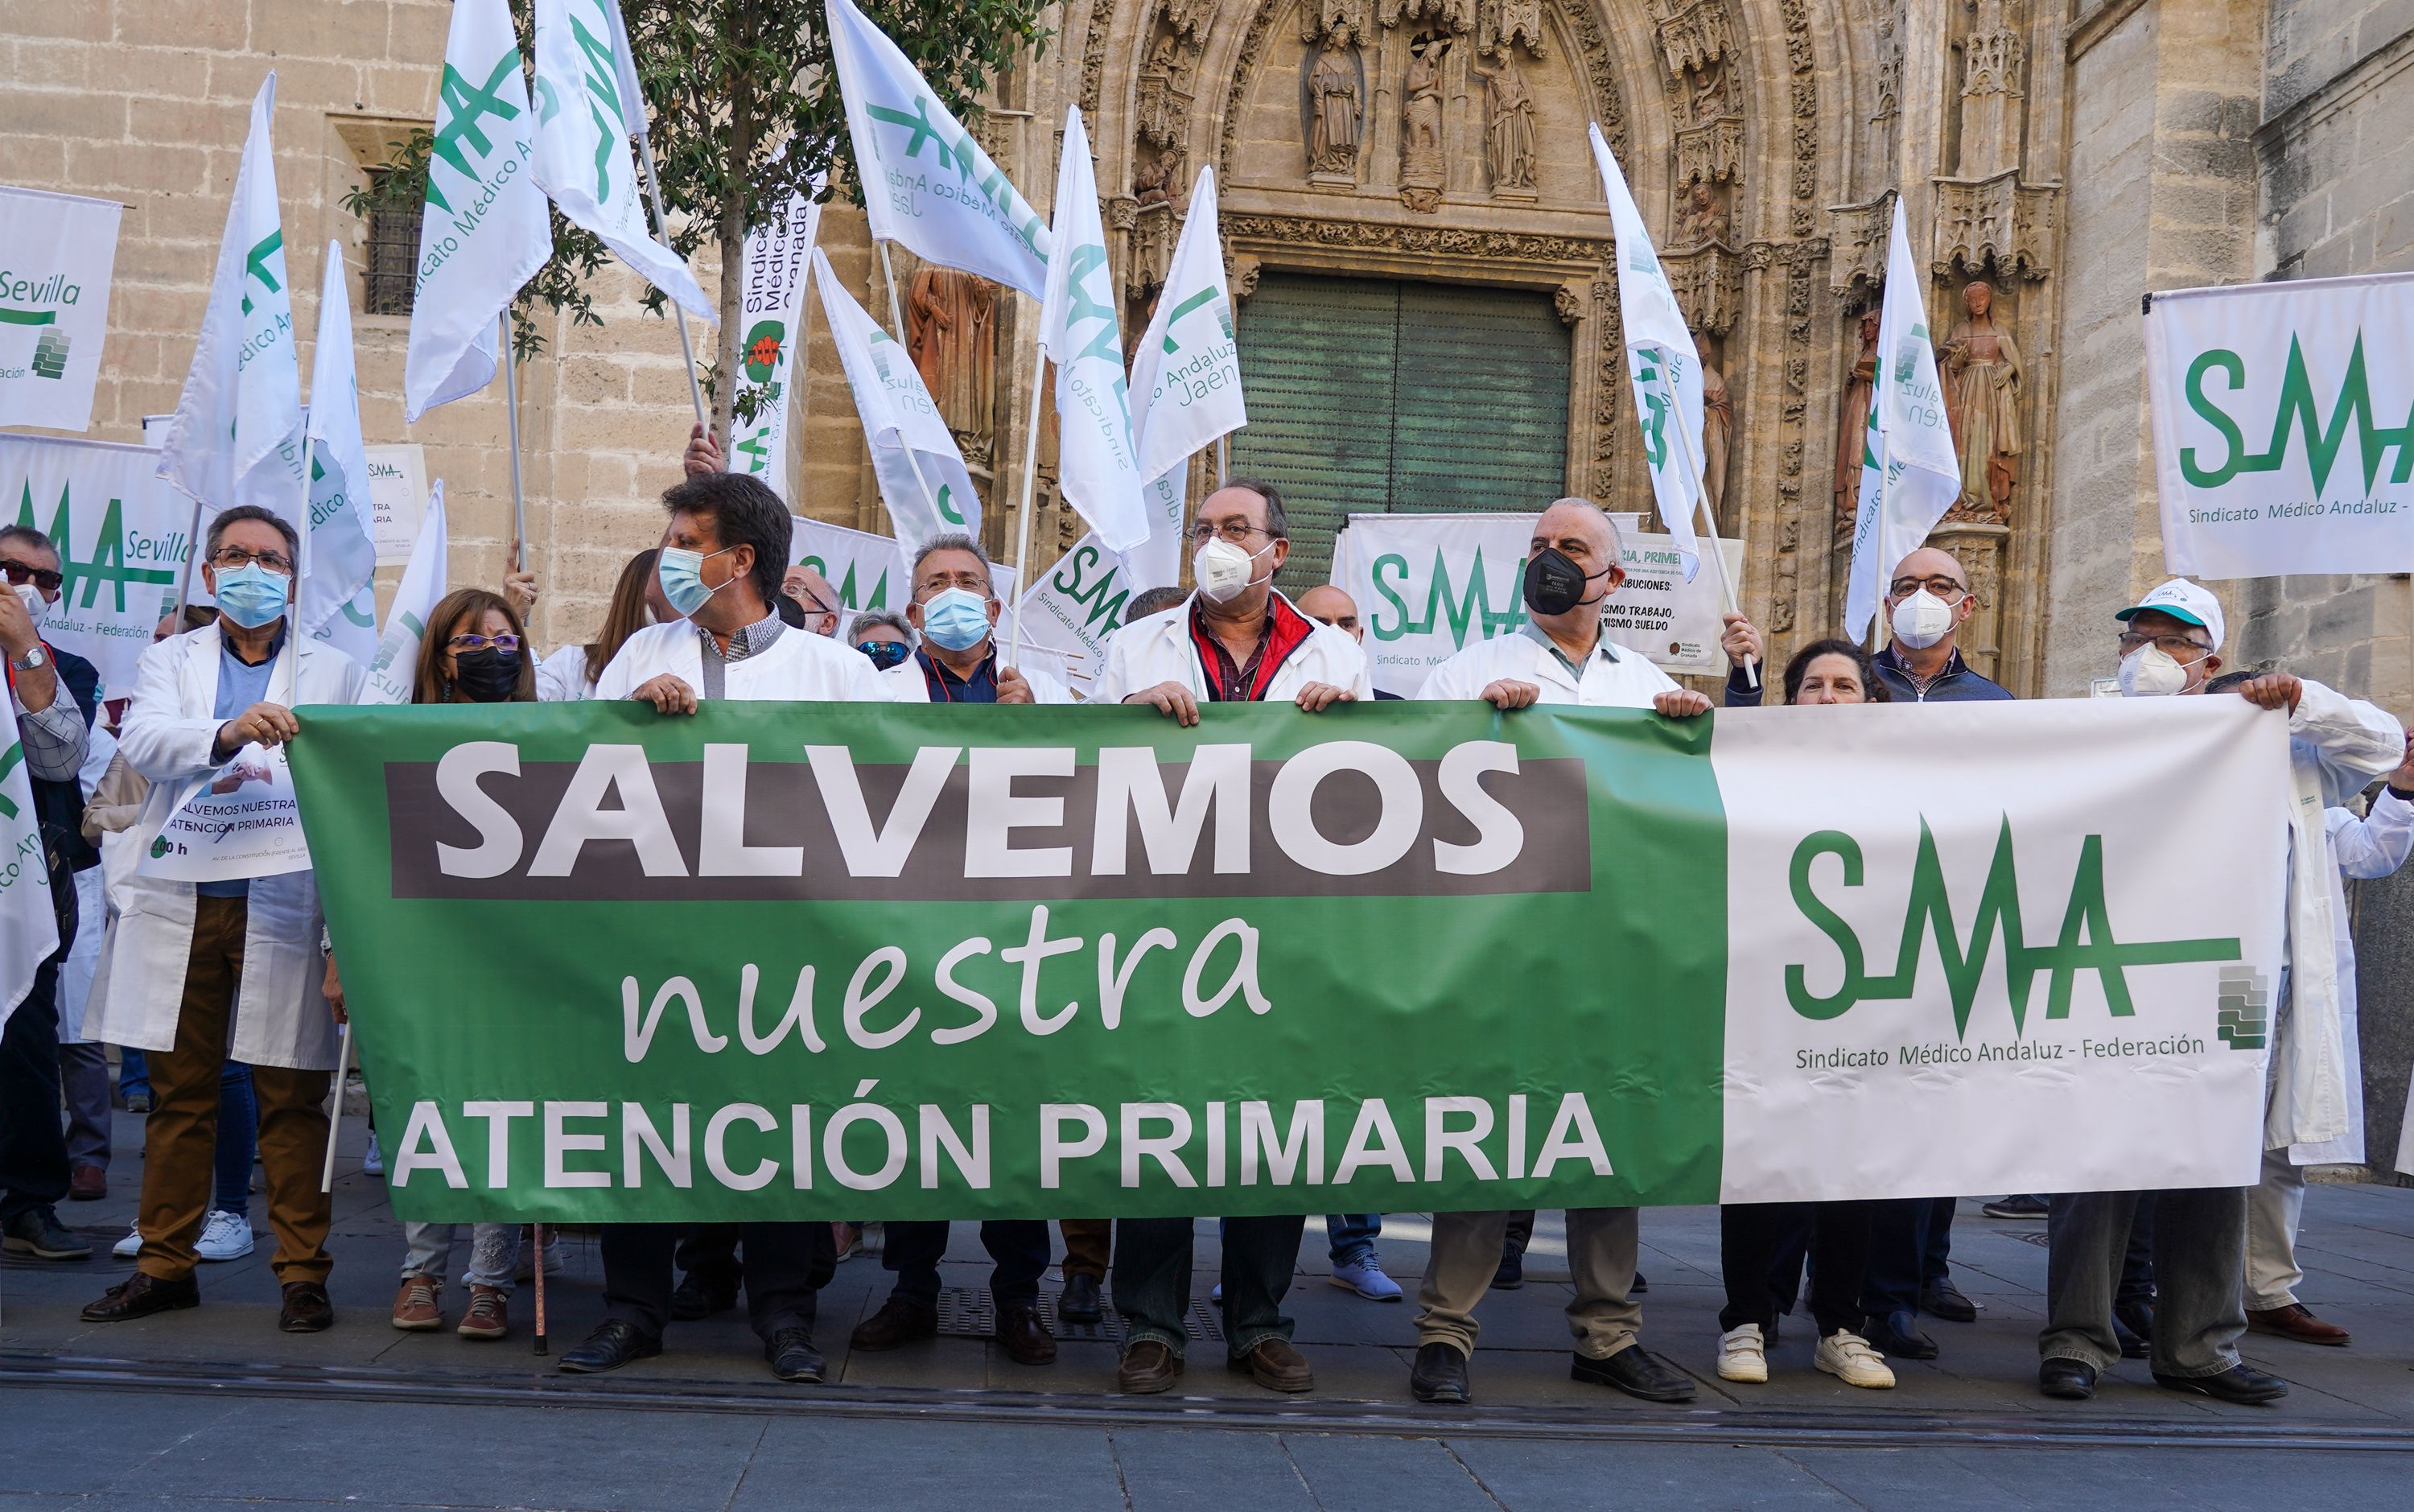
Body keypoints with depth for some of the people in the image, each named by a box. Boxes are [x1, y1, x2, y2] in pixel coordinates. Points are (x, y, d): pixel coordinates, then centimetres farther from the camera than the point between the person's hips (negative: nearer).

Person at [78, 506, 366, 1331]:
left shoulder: (335, 672, 9)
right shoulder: (171, 659, 12)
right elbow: (142, 741, -8)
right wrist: (227, 732, -27)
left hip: (285, 907, -2)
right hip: (181, 908, 2)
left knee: (292, 1098, -1)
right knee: (178, 1092, 9)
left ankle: (303, 1272, 7)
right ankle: (165, 1265, 19)